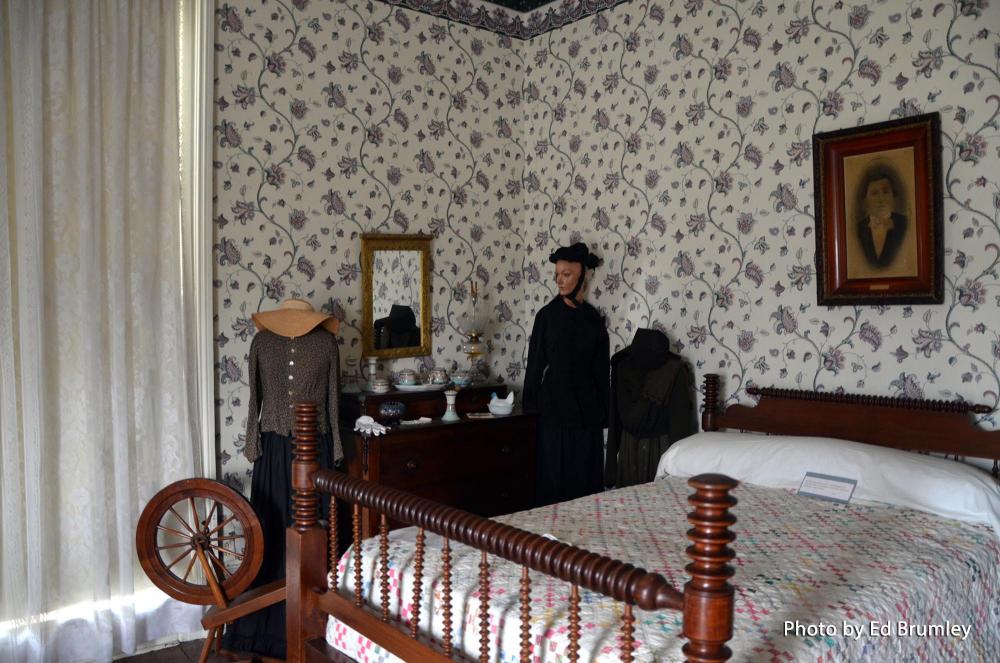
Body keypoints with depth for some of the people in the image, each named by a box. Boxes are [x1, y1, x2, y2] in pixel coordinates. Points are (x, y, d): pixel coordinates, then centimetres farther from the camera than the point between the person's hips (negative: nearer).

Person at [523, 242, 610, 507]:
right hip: (553, 406, -3)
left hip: (587, 408, 3)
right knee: (553, 476, 2)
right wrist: (530, 407, -5)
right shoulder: (547, 315, -2)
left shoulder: (593, 318, 6)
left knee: (585, 476, 7)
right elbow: (535, 365, -1)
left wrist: (603, 413, 5)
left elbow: (601, 369, 7)